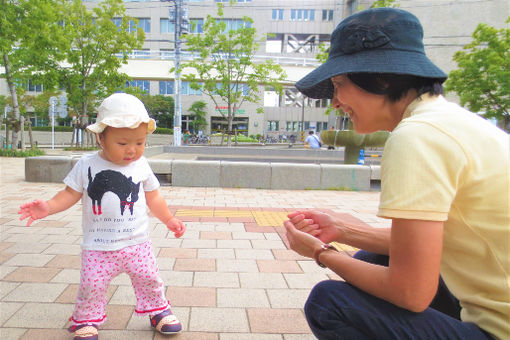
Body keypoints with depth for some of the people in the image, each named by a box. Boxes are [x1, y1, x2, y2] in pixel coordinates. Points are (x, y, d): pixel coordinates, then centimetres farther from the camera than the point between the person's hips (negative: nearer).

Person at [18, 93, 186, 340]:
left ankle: (159, 311, 34)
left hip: (137, 243, 2)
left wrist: (169, 220, 11)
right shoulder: (87, 165, -6)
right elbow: (70, 194, 0)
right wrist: (48, 207, -16)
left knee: (149, 279, 9)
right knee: (92, 285, 0)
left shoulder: (141, 166, -1)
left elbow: (153, 197, 10)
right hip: (99, 247, -1)